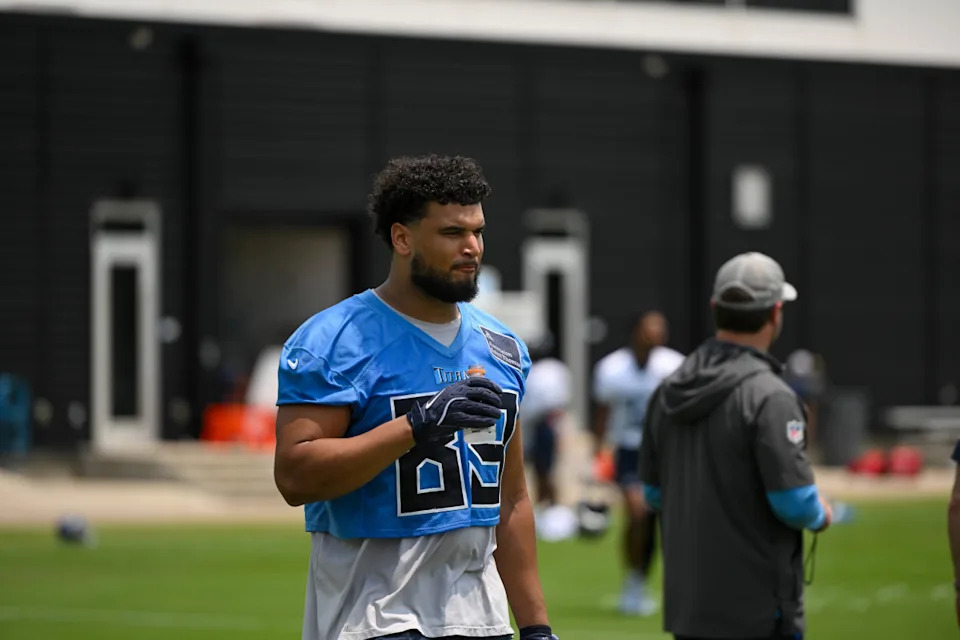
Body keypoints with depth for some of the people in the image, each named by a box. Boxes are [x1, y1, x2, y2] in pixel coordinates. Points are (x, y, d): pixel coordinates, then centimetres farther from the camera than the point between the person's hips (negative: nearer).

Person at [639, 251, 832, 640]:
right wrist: (820, 515, 3)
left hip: (685, 602, 8)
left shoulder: (668, 391, 8)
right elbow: (794, 502, -18)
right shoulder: (768, 396, -16)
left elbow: (654, 494, 14)